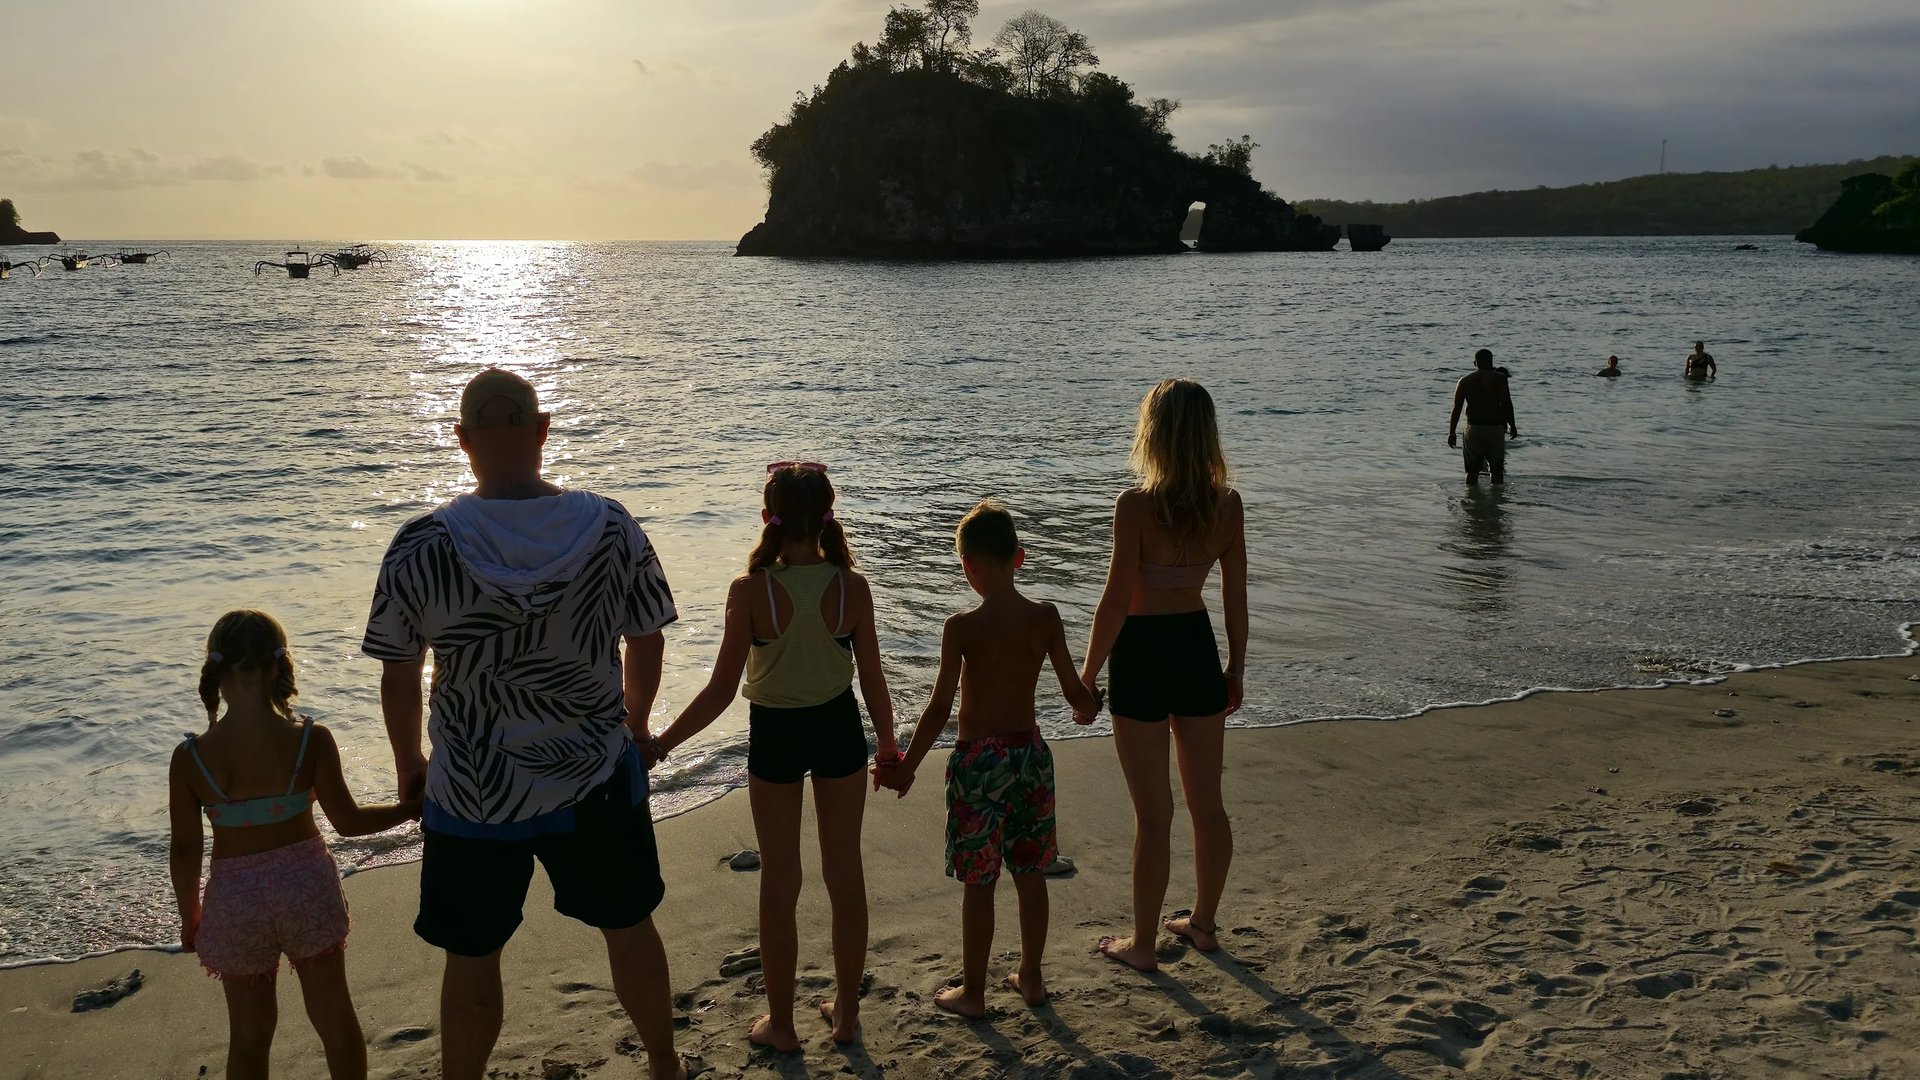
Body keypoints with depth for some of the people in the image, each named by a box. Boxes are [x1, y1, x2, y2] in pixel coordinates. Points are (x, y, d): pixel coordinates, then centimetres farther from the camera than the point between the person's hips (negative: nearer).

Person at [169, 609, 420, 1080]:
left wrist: (190, 914, 12)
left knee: (249, 1032, 17)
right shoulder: (311, 740, -15)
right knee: (334, 1013, 18)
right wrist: (412, 808, 8)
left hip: (235, 898, 1)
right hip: (306, 884, 0)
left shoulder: (190, 759, -13)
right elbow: (348, 821, -8)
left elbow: (184, 851, -5)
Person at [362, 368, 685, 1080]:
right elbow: (646, 646, 1)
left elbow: (398, 681, -7)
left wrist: (408, 766, 12)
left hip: (473, 795, -2)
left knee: (472, 958, 16)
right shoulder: (612, 528, -11)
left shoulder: (419, 547, -16)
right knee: (629, 925, 22)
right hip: (598, 781, 2)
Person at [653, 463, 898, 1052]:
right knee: (845, 873, 16)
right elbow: (873, 681, -6)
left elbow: (721, 690, -18)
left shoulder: (751, 591, -20)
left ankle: (780, 1023, 25)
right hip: (838, 728, 2)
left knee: (779, 881, 13)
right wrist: (888, 744, 11)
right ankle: (846, 1011, 30)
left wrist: (659, 746, -7)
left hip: (775, 736, -2)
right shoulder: (852, 588, -13)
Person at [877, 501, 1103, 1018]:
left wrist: (907, 767, -5)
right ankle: (1031, 977, 31)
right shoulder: (1045, 617, -6)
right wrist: (1088, 707, 22)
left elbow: (940, 708, -16)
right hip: (1030, 752, 4)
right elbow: (1075, 691, -2)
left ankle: (973, 992, 19)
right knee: (1030, 874, 17)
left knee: (978, 883, 7)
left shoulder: (962, 627, -17)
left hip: (979, 761, -4)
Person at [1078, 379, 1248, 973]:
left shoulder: (1136, 504, -19)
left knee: (1153, 814, 5)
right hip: (1198, 647, 5)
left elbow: (1116, 601, -16)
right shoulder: (1228, 503, -4)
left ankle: (1142, 943, 19)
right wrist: (1236, 669, 15)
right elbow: (1236, 596, 3)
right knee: (1208, 802, 18)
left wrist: (1087, 675, -5)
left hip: (1143, 655, -5)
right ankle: (1203, 922, 35)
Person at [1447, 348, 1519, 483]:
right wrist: (1512, 426, -2)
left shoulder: (1464, 381, 6)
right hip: (1495, 428, -2)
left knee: (1472, 470, 9)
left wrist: (1451, 432, 4)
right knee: (1497, 469, 8)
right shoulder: (1499, 377, -1)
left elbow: (1456, 408, 1)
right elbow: (1506, 403, -10)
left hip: (1473, 428, 2)